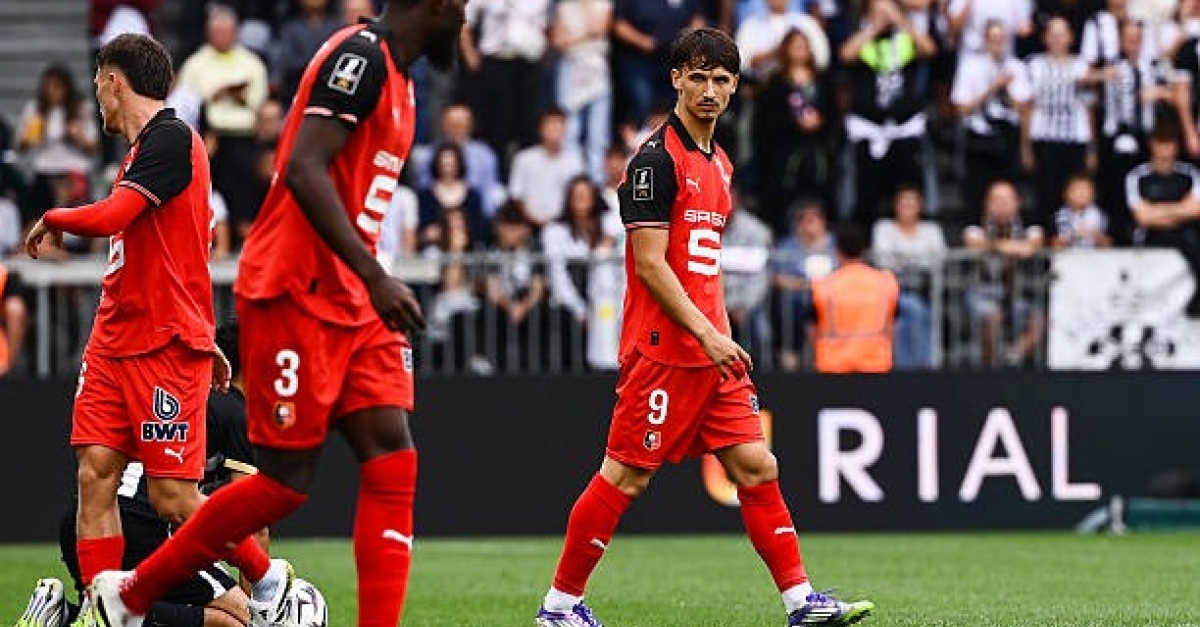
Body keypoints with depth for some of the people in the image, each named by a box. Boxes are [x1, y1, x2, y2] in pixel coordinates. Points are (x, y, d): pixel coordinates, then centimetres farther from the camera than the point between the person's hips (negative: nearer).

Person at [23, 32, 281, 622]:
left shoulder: (171, 137, -11)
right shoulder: (142, 148, 18)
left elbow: (108, 218, -23)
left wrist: (53, 219, -3)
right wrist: (204, 338, 31)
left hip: (167, 347, -9)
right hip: (113, 345, 9)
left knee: (173, 499, -8)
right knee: (95, 475, -4)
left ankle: (269, 579, 12)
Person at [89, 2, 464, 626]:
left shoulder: (392, 74, 16)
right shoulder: (360, 55, -14)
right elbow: (304, 172, -24)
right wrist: (375, 279, -26)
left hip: (352, 304, 9)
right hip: (295, 296, -9)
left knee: (392, 462, -2)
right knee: (285, 481, -4)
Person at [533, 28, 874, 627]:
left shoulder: (719, 164, 16)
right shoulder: (657, 158, -11)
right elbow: (650, 264, -16)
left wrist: (724, 337, 16)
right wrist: (706, 334, -20)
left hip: (711, 351, 8)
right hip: (662, 348, -8)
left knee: (756, 466, 2)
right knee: (626, 476, -4)